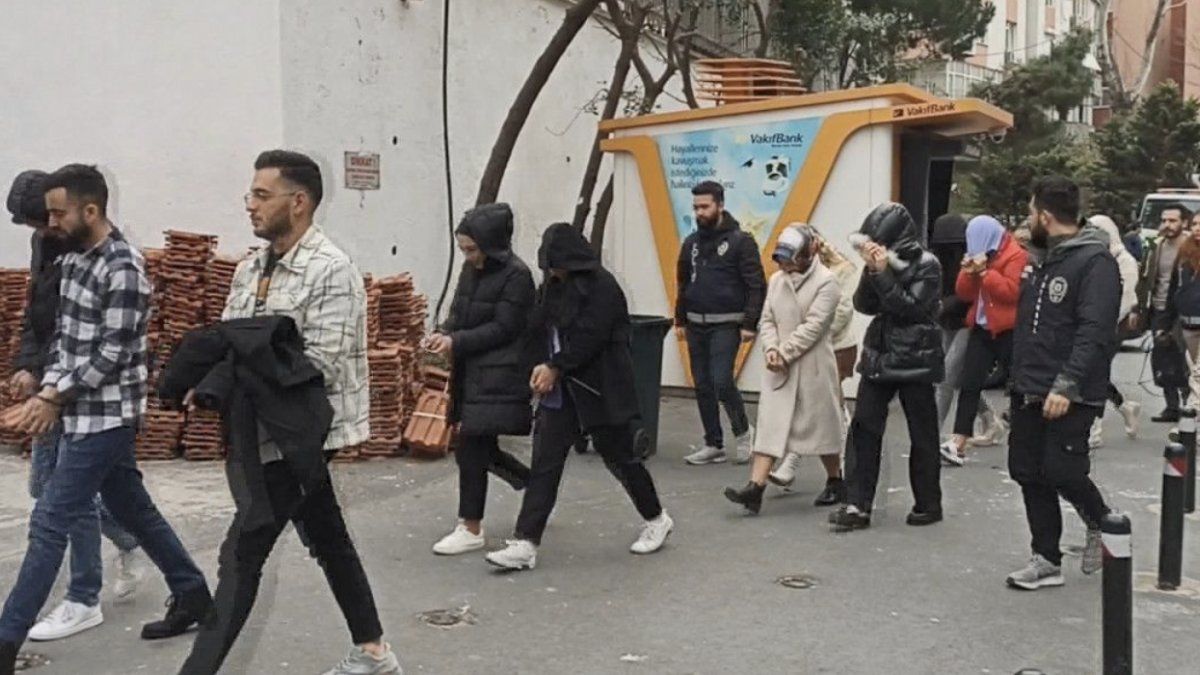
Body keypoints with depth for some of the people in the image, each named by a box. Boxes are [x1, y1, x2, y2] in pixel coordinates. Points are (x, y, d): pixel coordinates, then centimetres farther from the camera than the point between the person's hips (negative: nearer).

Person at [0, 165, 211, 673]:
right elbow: (64, 335, 13)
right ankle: (193, 594, 30)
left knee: (50, 524, -5)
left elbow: (113, 354, -19)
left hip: (105, 417, -9)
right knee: (132, 510, 17)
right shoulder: (74, 258, 9)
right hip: (86, 413, 9)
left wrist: (56, 397, -13)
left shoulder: (123, 269, -19)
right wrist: (48, 392, 0)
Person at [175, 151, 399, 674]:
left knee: (241, 555, -7)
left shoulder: (331, 271, -16)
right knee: (327, 539, 16)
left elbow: (320, 366, -22)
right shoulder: (250, 269, 9)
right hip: (267, 428, 8)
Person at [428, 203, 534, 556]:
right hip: (471, 371, 8)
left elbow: (502, 328, -15)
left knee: (472, 450, -7)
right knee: (481, 449, 14)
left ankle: (471, 529, 4)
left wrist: (456, 342, -21)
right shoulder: (470, 269, 9)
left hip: (497, 374, -8)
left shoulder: (516, 275, -13)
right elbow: (458, 312, 14)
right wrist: (444, 334, -7)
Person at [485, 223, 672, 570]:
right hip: (560, 389, 7)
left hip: (600, 389, -7)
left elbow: (590, 339, -21)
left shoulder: (600, 286, -15)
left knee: (619, 456, 8)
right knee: (544, 464, 0)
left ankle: (657, 520, 31)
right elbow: (540, 331, 11)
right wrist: (542, 367, -6)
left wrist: (555, 367, -16)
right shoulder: (551, 286, 8)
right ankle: (525, 544, 0)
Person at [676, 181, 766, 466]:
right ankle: (714, 445, 16)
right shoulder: (691, 242, 10)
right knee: (703, 386, 7)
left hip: (726, 325, -6)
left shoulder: (740, 241, -7)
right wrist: (680, 320, 14)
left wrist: (750, 324, -15)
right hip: (696, 325, 6)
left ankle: (743, 431, 9)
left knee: (722, 381, -15)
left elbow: (756, 286, -10)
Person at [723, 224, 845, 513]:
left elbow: (813, 326, -16)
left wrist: (783, 353, -16)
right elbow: (767, 320, 7)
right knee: (770, 424, -4)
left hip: (813, 365, -5)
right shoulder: (777, 279, 9)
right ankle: (755, 488, -10)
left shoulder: (825, 281, -10)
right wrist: (771, 349, -10)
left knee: (822, 425, 9)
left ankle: (835, 482, 29)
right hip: (779, 368, 5)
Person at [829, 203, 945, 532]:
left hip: (915, 361, -5)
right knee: (863, 428, -3)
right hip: (879, 357, 5)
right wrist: (871, 271, -14)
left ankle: (928, 504, 20)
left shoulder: (926, 266, -10)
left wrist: (883, 274, -23)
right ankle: (857, 505, -2)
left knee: (922, 435, 7)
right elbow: (864, 305, -1)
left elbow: (910, 308, -20)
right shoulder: (880, 263, 5)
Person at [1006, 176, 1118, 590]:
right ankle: (1047, 560, 18)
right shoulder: (1041, 258, 14)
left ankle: (1100, 525, 20)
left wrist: (1067, 385, -27)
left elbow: (1095, 332, -21)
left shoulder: (1094, 261, -13)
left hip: (1070, 396, -8)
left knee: (1061, 471, -10)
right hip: (1029, 391, 8)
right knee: (1028, 473, 8)